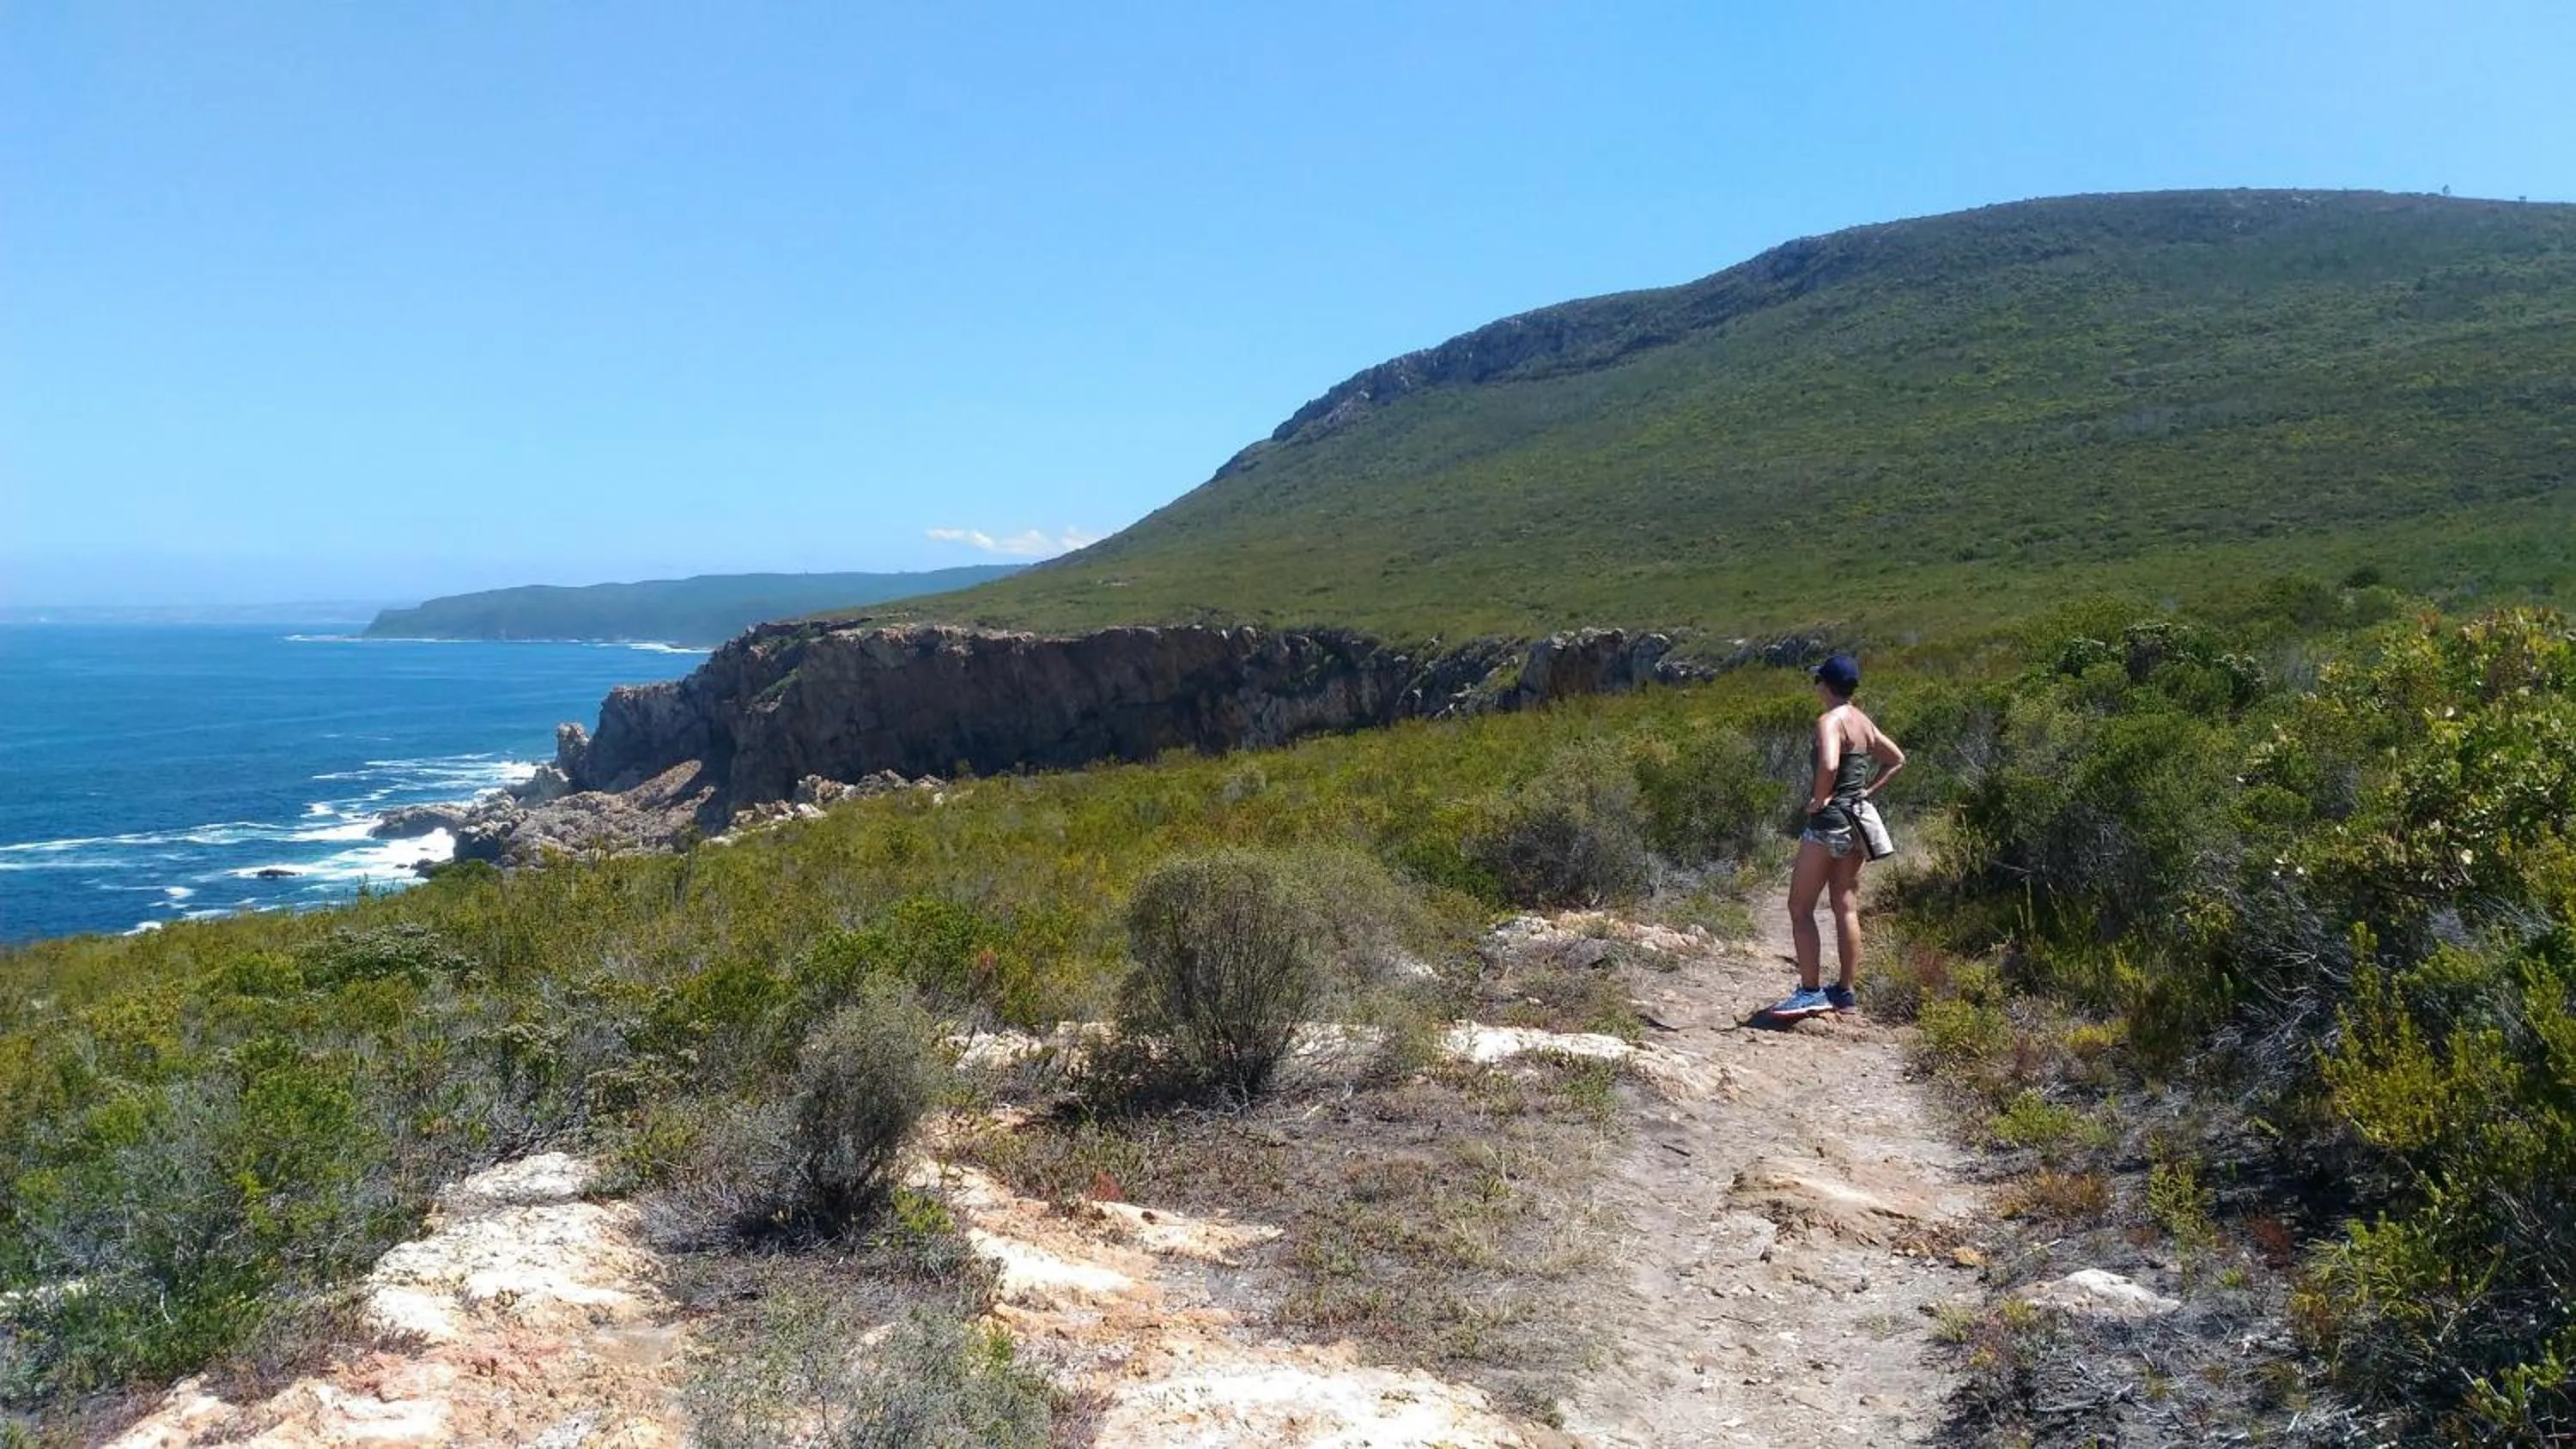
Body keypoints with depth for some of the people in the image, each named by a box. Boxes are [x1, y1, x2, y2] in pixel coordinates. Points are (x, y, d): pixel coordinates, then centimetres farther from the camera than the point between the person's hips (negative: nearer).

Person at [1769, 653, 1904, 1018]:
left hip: (1828, 821, -9)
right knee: (1847, 909, 12)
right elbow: (1898, 760, 22)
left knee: (1800, 909, -2)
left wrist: (1818, 800, -18)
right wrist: (1867, 792, 14)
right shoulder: (1864, 722, 11)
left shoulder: (1830, 721, -16)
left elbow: (1829, 766, -32)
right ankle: (1848, 991, 16)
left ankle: (1810, 992, -6)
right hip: (1856, 820, 9)